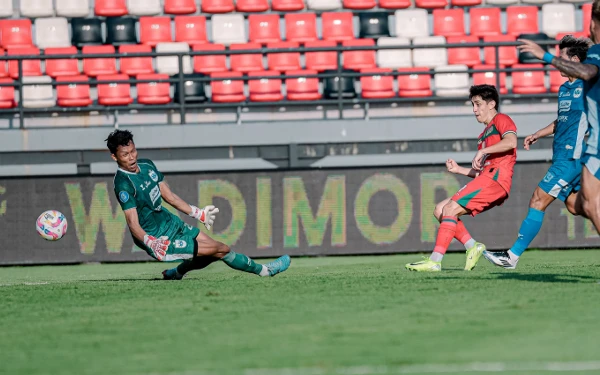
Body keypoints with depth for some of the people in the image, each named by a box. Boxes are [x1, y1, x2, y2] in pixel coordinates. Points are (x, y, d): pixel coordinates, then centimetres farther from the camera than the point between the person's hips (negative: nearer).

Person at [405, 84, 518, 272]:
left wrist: (483, 151, -19)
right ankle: (472, 247, -5)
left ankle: (435, 261, -25)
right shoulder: (485, 134, 30)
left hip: (495, 178, -10)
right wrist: (459, 170, 16)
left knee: (450, 209, -19)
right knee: (440, 210, 4)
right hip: (487, 179, 10)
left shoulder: (501, 120, 4)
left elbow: (511, 141, -18)